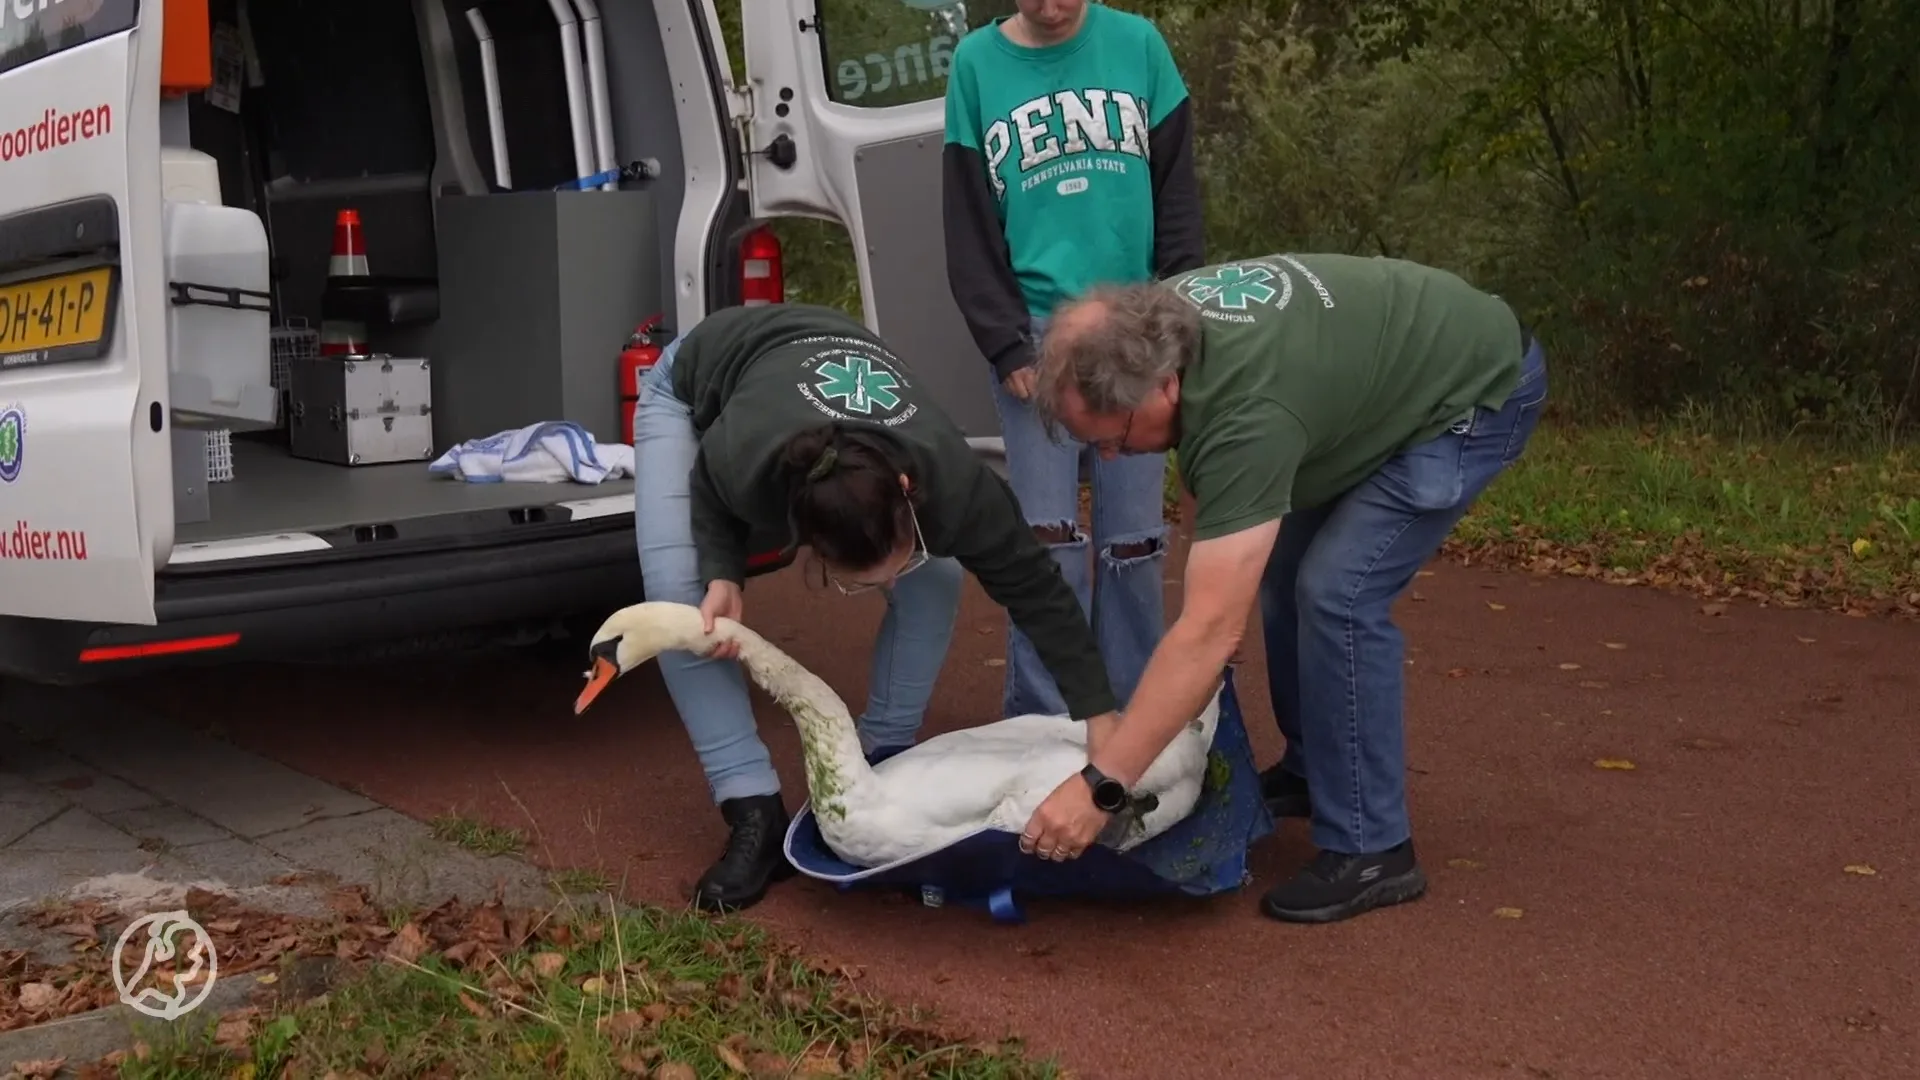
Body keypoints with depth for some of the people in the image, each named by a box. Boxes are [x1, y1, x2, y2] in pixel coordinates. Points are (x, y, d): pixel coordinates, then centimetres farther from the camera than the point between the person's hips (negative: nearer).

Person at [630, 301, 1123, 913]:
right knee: (680, 595, -23)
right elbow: (709, 493, -19)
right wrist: (722, 574, -36)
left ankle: (884, 765, 2)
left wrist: (1098, 714, -26)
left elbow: (1036, 588, -26)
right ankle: (756, 814, -17)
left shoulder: (953, 482, -40)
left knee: (937, 582, -14)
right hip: (698, 385, -2)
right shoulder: (743, 458, -45)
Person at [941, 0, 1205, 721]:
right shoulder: (977, 63, 4)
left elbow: (1178, 196, 6)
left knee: (1134, 540, 3)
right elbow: (967, 227, 3)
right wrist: (1006, 344, -5)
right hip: (1034, 329, -1)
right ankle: (1040, 722, 7)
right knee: (1047, 538, -4)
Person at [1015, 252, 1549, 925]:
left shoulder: (1246, 410, -39)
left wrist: (1100, 785, -41)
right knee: (1284, 572, 7)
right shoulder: (1155, 323, -15)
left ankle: (1370, 852, -9)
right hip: (1384, 375, 9)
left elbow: (1211, 631, -41)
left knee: (1336, 590, -19)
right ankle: (1310, 770, 25)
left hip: (1477, 389, -9)